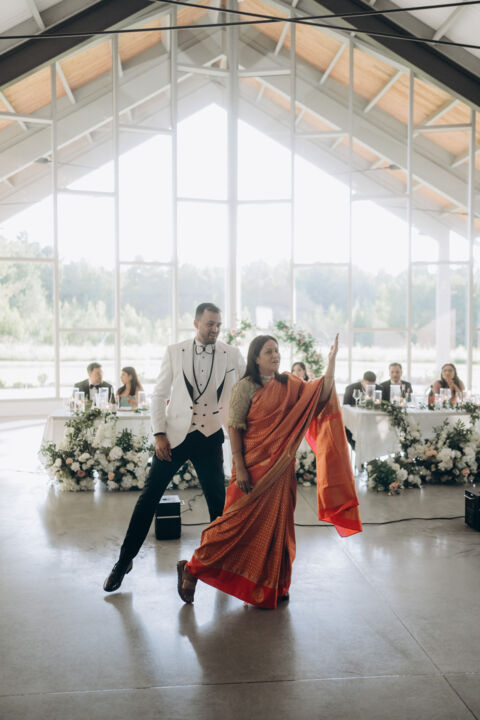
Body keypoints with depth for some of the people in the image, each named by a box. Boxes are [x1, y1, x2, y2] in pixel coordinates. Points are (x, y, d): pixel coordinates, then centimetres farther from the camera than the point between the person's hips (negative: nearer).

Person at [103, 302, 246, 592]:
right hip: (175, 435, 0)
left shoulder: (232, 355, 0)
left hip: (209, 438, 0)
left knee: (219, 501, 6)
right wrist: (159, 434, -6)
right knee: (149, 497, 2)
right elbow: (160, 394, 2)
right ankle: (125, 561, 16)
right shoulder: (174, 352, -1)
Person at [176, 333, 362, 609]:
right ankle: (192, 569, 13)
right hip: (254, 466, -5)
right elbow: (234, 428, -10)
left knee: (277, 523, 10)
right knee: (240, 522, -3)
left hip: (281, 467, 6)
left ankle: (273, 585, 25)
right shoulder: (246, 387, -7)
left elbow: (321, 394, -2)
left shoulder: (289, 385, 8)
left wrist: (332, 360, -12)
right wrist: (239, 467, -15)